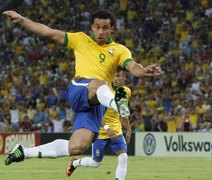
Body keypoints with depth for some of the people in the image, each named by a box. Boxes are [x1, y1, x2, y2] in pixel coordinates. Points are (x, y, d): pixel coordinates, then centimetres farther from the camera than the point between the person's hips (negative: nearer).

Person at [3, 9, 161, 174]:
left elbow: (133, 67, -4)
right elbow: (49, 32, 14)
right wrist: (21, 19, 7)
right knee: (99, 83, -38)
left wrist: (144, 71, -29)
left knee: (77, 148, -14)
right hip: (78, 92, -1)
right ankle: (116, 103, -76)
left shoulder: (120, 50, 15)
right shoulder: (80, 40, 18)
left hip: (97, 102, 1)